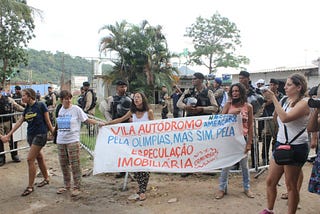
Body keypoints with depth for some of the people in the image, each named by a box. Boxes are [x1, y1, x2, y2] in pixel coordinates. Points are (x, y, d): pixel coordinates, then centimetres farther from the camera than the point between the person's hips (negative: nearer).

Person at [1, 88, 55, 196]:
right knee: (39, 157, 15)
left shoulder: (40, 105, -10)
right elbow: (19, 122, 10)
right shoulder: (27, 109, 9)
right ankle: (46, 179, 31)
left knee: (30, 159, -9)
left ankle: (30, 186, 1)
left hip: (40, 135, -7)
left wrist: (53, 132, -3)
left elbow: (47, 121, -6)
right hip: (30, 135, 7)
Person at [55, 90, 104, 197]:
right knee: (63, 164, 13)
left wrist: (98, 122, -18)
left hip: (73, 140, -6)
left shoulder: (76, 109, -7)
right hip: (61, 141, 6)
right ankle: (67, 185, 28)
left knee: (74, 164, -4)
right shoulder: (61, 109, 8)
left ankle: (77, 187, 7)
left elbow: (86, 119, -6)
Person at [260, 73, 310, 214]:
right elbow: (276, 118, 15)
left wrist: (273, 98, -23)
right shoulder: (286, 101, 9)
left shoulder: (303, 103, -13)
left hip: (296, 148, -7)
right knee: (270, 181, 12)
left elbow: (285, 118, -29)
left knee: (291, 185, 6)